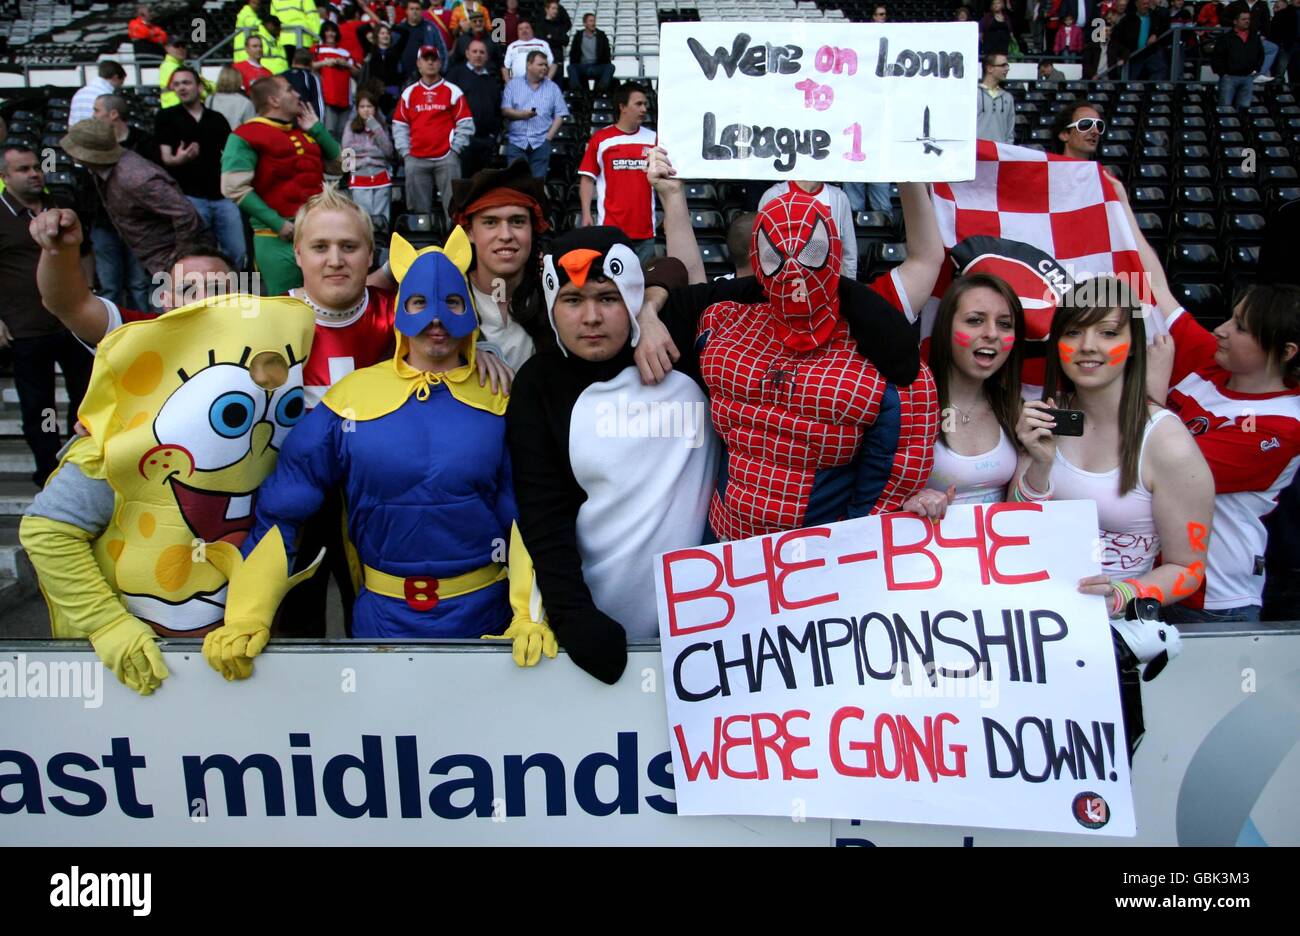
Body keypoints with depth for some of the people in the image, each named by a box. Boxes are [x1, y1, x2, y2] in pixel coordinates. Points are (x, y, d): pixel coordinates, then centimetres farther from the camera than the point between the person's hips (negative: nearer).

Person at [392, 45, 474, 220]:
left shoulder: (453, 91, 4)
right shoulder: (408, 93, 12)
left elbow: (465, 125, 2)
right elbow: (399, 125, 14)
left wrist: (454, 150, -4)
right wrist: (405, 151, 4)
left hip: (446, 159, -3)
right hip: (416, 160, 3)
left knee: (453, 206, -7)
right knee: (419, 209, 6)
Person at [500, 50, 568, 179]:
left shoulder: (553, 87, 13)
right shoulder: (513, 84, 12)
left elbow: (560, 115, 7)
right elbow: (505, 110, 4)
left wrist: (549, 137, -5)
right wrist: (522, 114, -15)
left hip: (541, 141, 0)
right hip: (516, 140, 0)